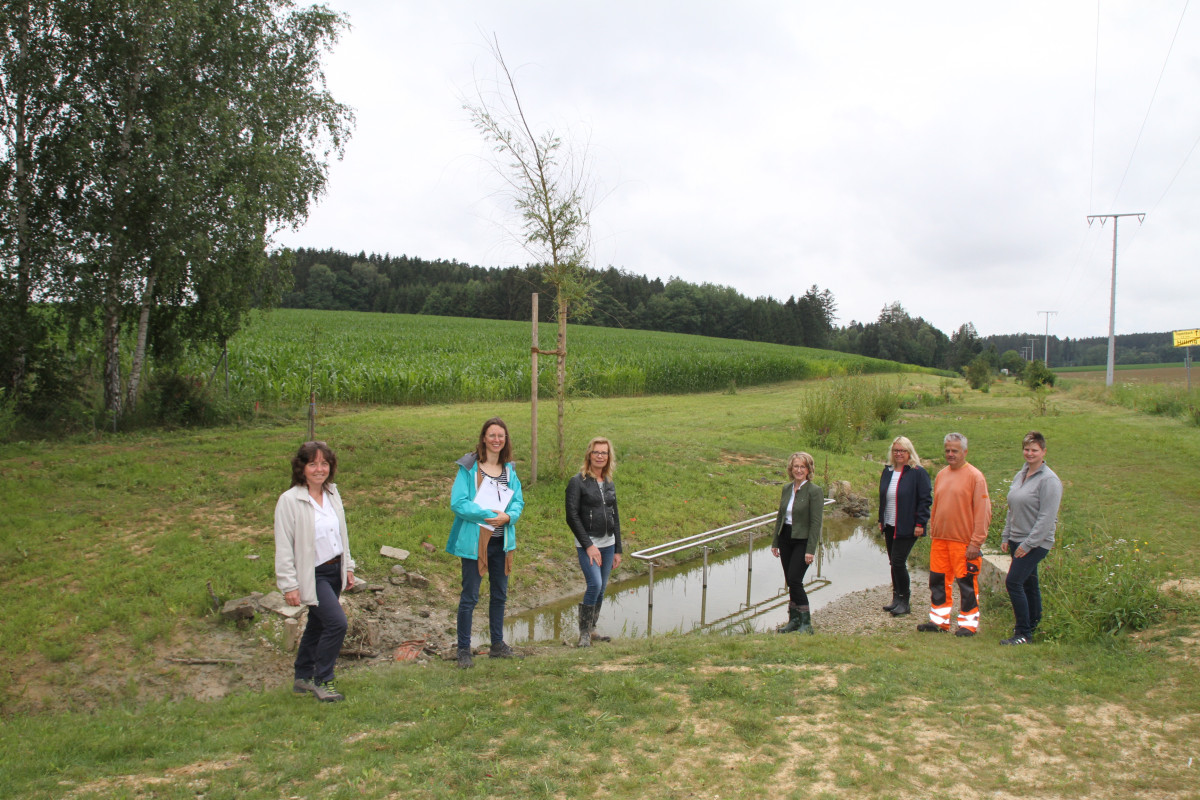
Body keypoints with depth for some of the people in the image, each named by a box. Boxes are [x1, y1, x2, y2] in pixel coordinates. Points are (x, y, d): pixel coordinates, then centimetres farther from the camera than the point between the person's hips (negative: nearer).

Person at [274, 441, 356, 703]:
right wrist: (289, 585, -16)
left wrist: (348, 567, 16)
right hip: (312, 575, -7)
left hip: (334, 570, 7)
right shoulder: (290, 501, -15)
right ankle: (322, 681, 4)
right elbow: (283, 546, -14)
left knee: (317, 625, 16)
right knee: (337, 622, -14)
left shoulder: (333, 494, 5)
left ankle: (303, 678, 32)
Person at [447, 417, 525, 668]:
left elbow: (518, 502, 6)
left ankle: (497, 644, 31)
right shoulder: (468, 467, -9)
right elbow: (457, 503, -16)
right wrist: (488, 514, -22)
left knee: (500, 595, 17)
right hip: (475, 541, -6)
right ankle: (463, 649, 12)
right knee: (469, 597, 1)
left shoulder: (509, 470, 8)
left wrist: (508, 516, -16)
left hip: (502, 541, 6)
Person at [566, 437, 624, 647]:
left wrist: (617, 550, 13)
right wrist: (588, 546, -15)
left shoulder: (609, 484, 12)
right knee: (595, 584, -17)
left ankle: (591, 629, 23)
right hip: (587, 544, -6)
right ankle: (584, 632, -2)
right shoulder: (577, 482, -6)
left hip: (608, 544, 6)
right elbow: (572, 517, -11)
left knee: (601, 589, 8)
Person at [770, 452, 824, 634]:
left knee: (795, 580, -11)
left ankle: (806, 623, -1)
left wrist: (811, 550, -18)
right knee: (790, 582, 8)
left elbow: (816, 522, -14)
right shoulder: (787, 489, 9)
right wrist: (775, 542, 13)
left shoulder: (814, 491, -11)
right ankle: (794, 620, 19)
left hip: (803, 541, -6)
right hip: (786, 539, 6)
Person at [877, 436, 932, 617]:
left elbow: (925, 499, -10)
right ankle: (896, 598, 21)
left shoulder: (918, 473, -8)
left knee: (898, 562, -9)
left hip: (907, 527, -7)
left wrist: (920, 523, -15)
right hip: (890, 526, 7)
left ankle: (904, 602, 3)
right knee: (894, 563, 11)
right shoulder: (887, 471, 11)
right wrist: (881, 520, 15)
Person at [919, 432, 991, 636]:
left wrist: (976, 542, -15)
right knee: (938, 580, 11)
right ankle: (939, 620, 23)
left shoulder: (975, 476, -8)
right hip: (940, 539, 6)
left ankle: (969, 623, 15)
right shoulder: (941, 475, 12)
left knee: (966, 582, 2)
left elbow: (983, 512, -11)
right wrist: (932, 533, 15)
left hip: (964, 541, -6)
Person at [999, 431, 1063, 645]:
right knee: (1028, 584, 15)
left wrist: (1028, 544, -19)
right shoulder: (1020, 475, 12)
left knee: (1013, 582, -13)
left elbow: (1047, 518, -18)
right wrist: (1006, 537, 14)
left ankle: (1024, 633, -6)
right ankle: (1033, 625, 27)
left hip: (1036, 543, -8)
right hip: (1017, 540, 8)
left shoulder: (1049, 480, -13)